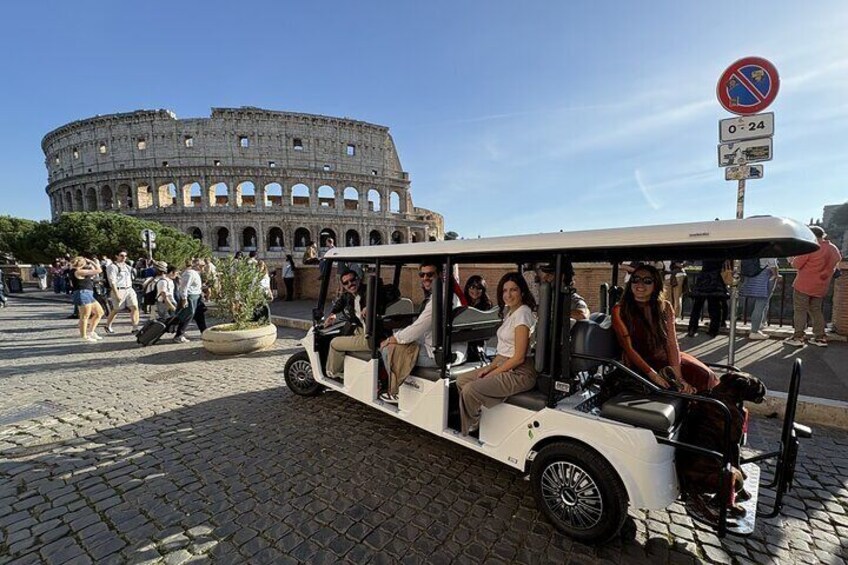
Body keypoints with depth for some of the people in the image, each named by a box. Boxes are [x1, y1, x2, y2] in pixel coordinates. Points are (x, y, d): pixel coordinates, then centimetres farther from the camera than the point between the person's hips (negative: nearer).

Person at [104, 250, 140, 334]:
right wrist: (117, 294, -20)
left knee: (135, 307, -8)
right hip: (119, 290, -5)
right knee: (116, 310, 6)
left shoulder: (127, 266, 16)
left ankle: (135, 328, -9)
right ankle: (108, 326, 31)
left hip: (129, 289, 5)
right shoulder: (112, 266, -7)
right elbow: (112, 282, -14)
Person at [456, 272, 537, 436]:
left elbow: (518, 357, -20)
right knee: (461, 380, 6)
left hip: (519, 373, -10)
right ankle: (471, 420, 19)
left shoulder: (522, 314, -19)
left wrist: (492, 374, -13)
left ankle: (471, 428, 8)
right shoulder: (509, 311, 11)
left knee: (470, 390, -19)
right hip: (504, 365, 10)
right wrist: (490, 367, 3)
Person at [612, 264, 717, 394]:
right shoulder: (620, 310, -9)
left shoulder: (665, 307, 4)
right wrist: (653, 375, -19)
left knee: (706, 376, -17)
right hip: (640, 365, -4)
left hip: (667, 359, 4)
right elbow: (628, 348, -11)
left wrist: (678, 377, -16)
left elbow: (672, 343, -4)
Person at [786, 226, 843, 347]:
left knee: (800, 310, -2)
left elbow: (797, 264, -13)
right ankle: (820, 338, 17)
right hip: (820, 287, 7)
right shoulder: (834, 249, 10)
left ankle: (798, 337, -2)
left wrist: (792, 260, 7)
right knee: (816, 311, 15)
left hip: (804, 285, -7)